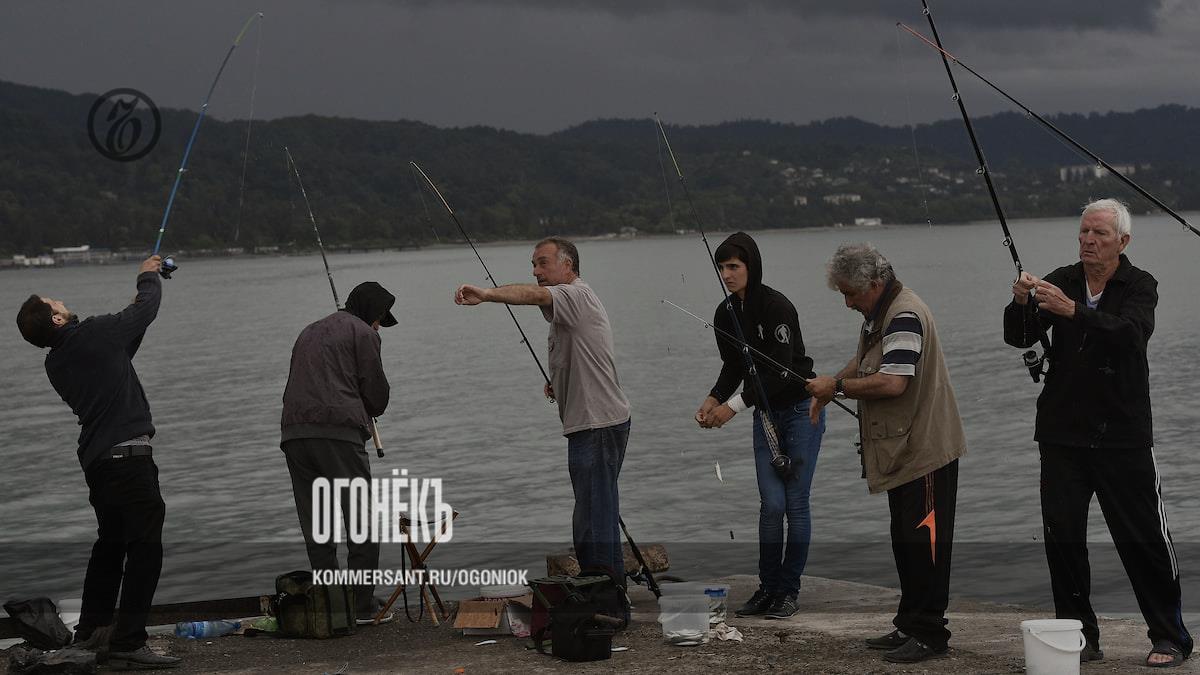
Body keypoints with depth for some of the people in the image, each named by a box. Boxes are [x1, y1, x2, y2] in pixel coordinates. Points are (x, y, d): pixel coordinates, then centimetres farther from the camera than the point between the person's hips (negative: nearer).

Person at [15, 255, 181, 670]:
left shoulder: (56, 363, 13)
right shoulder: (92, 334, -10)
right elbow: (146, 310, 3)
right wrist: (148, 278, 24)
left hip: (95, 460, 9)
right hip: (127, 454, -9)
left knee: (110, 543, 22)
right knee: (145, 545, -7)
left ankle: (91, 634, 31)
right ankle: (128, 645, -10)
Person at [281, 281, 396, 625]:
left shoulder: (309, 332, 28)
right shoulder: (362, 332, 6)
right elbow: (377, 393, 3)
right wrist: (366, 414, 26)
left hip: (293, 434, 7)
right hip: (338, 432, -7)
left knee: (316, 529, 9)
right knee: (361, 522, -1)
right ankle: (363, 606, -2)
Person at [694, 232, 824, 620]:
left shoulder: (776, 307, -21)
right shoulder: (725, 315, 1)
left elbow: (780, 370, -25)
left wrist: (734, 406, -27)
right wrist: (713, 399, -9)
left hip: (800, 409, -6)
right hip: (765, 414, 6)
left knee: (795, 502, -2)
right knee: (771, 503, 1)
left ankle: (789, 591, 7)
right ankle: (768, 588, 11)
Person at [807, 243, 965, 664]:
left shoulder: (905, 316, -20)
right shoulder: (880, 314, 14)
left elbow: (892, 382, -28)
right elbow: (864, 362, 28)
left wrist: (837, 386, -16)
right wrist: (830, 385, 10)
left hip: (925, 451, -11)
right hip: (901, 451, 11)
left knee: (923, 542, -5)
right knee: (905, 542, 16)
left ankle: (929, 633, 2)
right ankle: (909, 626, 24)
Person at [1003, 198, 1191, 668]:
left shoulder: (1139, 287, -2)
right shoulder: (1061, 282, 8)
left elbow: (1130, 334, -23)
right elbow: (1018, 338, 0)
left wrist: (1073, 310, -36)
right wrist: (1020, 304, -22)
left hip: (1123, 436, -3)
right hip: (1063, 434, 3)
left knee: (1144, 539, -1)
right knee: (1062, 535, 2)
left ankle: (1170, 638, 12)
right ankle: (1080, 636, 13)